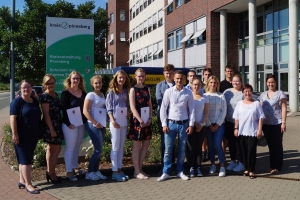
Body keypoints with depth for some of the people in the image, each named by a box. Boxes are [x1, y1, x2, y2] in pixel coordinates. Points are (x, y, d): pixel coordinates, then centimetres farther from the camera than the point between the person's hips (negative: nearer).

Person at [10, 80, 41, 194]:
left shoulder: (35, 101, 11)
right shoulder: (17, 102, -9)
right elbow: (13, 118, -14)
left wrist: (38, 132, 16)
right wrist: (14, 134, -20)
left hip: (33, 135, 7)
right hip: (22, 135, -7)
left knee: (27, 159, 12)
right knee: (25, 159, -7)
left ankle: (22, 181, 22)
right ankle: (28, 185, -5)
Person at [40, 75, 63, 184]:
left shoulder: (55, 94, 11)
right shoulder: (45, 96, -14)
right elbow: (46, 114, -18)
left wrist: (56, 127, 14)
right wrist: (51, 129, -21)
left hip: (57, 125, 9)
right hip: (50, 126, -9)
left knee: (50, 148, 14)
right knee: (56, 149, -4)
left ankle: (49, 172, 22)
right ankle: (51, 174, 6)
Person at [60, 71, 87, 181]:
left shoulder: (83, 93, 10)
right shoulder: (66, 93, -8)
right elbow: (63, 110, -13)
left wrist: (85, 121, 5)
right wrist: (68, 123, -19)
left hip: (81, 124, 6)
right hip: (70, 124, -6)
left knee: (77, 147, 14)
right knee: (70, 148, -1)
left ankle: (74, 168, 26)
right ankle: (69, 171, 6)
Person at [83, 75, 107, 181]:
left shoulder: (102, 95, 13)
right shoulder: (91, 95, -8)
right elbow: (85, 111, -14)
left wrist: (103, 123, 8)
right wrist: (95, 123, -17)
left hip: (102, 125, 7)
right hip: (93, 125, -7)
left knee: (99, 150, 10)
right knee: (98, 150, -8)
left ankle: (96, 171, 20)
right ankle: (89, 173, 3)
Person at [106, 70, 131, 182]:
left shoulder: (126, 91, 11)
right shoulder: (111, 91, -2)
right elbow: (109, 107, -7)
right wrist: (112, 120, -16)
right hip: (115, 121, -5)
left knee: (121, 147, 9)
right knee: (115, 147, -3)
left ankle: (119, 169, 16)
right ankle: (114, 172, 1)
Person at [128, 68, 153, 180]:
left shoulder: (147, 89, 11)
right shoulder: (133, 89, -5)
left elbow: (150, 105, 10)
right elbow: (132, 107, -11)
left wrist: (150, 118, -3)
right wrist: (140, 121, -17)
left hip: (147, 120, 6)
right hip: (137, 120, -6)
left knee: (146, 145, 7)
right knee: (137, 146, 0)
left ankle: (140, 169, 18)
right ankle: (137, 172, 6)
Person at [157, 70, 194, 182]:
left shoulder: (188, 93, 2)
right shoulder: (168, 92, -1)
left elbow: (191, 109, 4)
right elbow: (163, 108, 0)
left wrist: (191, 125, -1)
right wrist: (164, 124, -5)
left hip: (184, 124, 1)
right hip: (171, 123, -1)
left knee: (182, 149, 10)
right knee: (168, 149, 1)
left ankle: (180, 172, 21)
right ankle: (166, 172, 10)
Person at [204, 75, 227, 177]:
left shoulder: (221, 96, 4)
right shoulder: (204, 96, 3)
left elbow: (224, 111, 1)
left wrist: (217, 125, -6)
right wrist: (209, 125, -4)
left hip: (219, 124, -1)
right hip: (208, 124, 1)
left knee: (218, 144, -11)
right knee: (210, 145, 4)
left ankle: (222, 166, -3)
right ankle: (213, 165, 17)